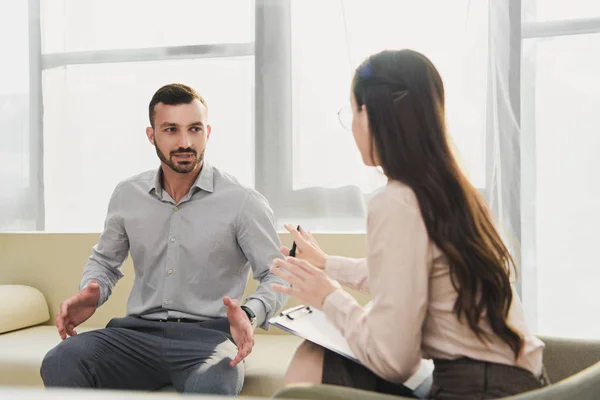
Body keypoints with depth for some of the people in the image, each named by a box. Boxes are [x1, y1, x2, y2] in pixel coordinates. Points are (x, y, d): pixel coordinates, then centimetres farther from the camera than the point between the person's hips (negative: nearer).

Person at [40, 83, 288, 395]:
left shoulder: (244, 202, -3)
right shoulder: (127, 196, 9)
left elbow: (276, 276, 0)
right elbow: (104, 261, 23)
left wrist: (249, 315, -21)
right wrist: (92, 293, 0)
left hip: (208, 335, -3)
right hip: (138, 332, 4)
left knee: (210, 386, -39)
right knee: (60, 363, -26)